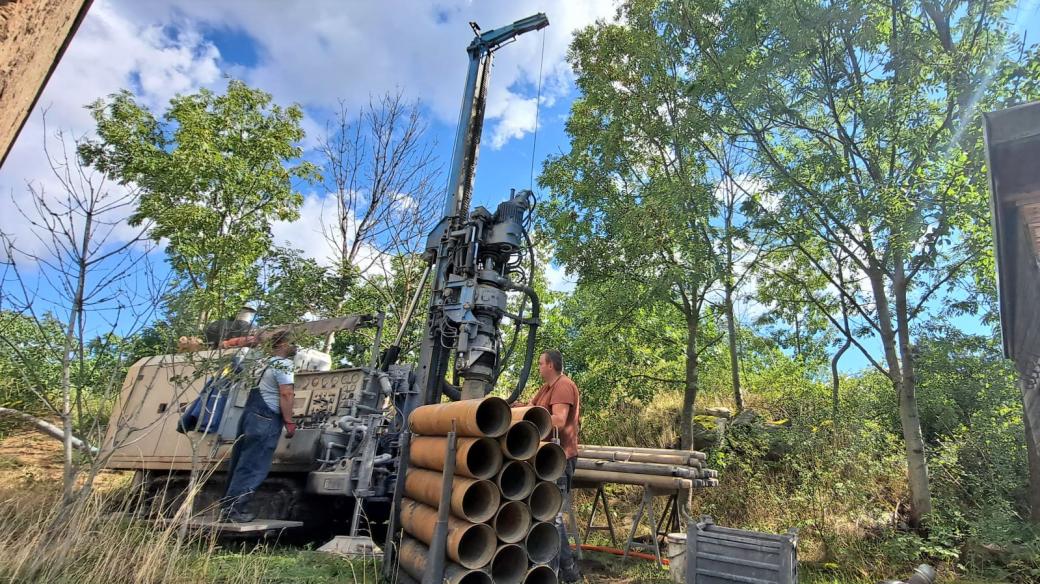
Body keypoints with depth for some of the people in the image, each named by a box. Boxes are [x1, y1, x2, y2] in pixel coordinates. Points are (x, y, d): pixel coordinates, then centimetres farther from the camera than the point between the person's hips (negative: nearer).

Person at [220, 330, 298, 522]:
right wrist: (289, 422, -16)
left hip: (250, 414, 10)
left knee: (240, 463, 14)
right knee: (253, 466, -6)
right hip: (265, 420, -10)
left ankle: (228, 506, 21)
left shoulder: (267, 362, 21)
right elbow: (286, 394, -19)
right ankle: (233, 509, -5)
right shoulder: (283, 364, -10)